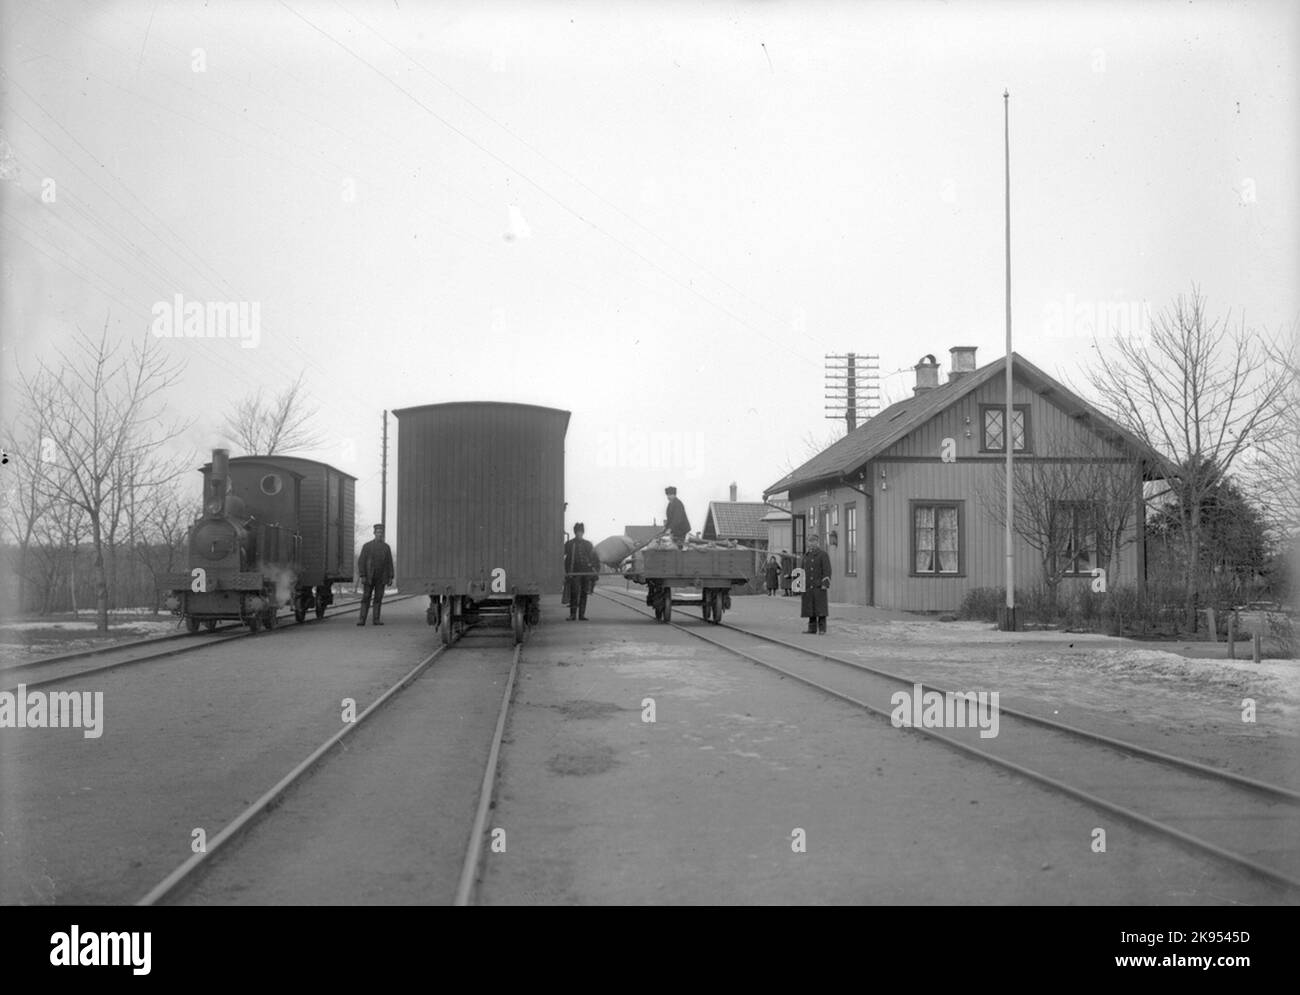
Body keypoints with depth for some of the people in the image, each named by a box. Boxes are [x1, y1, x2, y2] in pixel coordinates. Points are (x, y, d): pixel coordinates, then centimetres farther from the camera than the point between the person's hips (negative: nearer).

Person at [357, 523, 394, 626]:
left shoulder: (386, 547, 5)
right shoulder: (367, 546, -4)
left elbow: (389, 563, 5)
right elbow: (361, 562, -7)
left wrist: (390, 578, -2)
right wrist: (362, 576, -15)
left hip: (381, 578, 2)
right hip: (369, 577, -2)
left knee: (378, 598, 2)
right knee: (366, 598, -3)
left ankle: (376, 619, 6)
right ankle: (362, 619, -2)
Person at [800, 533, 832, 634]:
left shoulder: (823, 554, -2)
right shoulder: (806, 555, 17)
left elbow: (827, 570, -8)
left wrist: (825, 585, -15)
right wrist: (802, 586, 16)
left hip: (819, 587, -6)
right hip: (808, 588, 6)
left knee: (820, 609, -5)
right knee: (810, 608, 5)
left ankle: (822, 630, -2)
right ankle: (812, 629, 9)